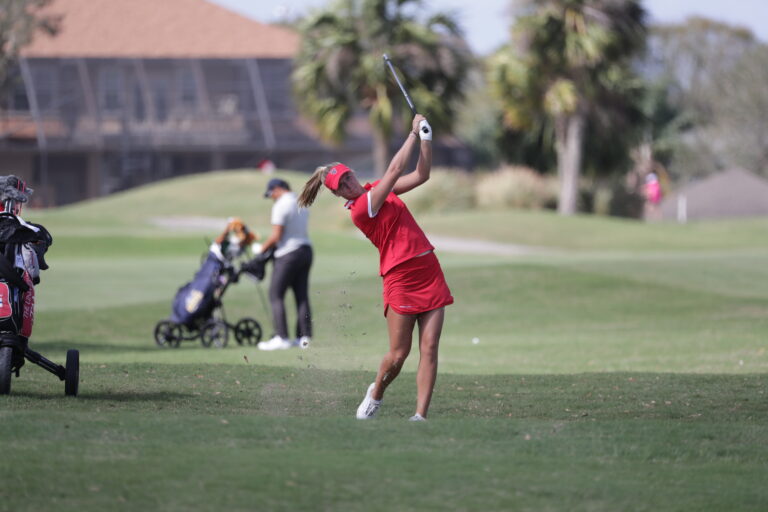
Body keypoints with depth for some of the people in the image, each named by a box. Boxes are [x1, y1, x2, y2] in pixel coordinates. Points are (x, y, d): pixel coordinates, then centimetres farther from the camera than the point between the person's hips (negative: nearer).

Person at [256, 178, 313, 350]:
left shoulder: (281, 205, -12)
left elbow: (276, 236, -16)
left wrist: (262, 249, -2)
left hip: (288, 254, -8)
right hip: (306, 250, 8)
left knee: (276, 295, -3)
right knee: (302, 296, 10)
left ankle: (281, 338, -9)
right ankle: (304, 337, 10)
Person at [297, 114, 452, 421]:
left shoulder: (377, 189, 12)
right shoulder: (360, 208, -12)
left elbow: (421, 175, 14)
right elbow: (396, 170, -15)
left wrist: (426, 138, 2)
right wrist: (414, 133, -8)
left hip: (429, 272, 6)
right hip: (400, 278, -6)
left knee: (429, 348, -3)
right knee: (399, 353, -3)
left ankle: (420, 415, -4)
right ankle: (376, 394, 27)